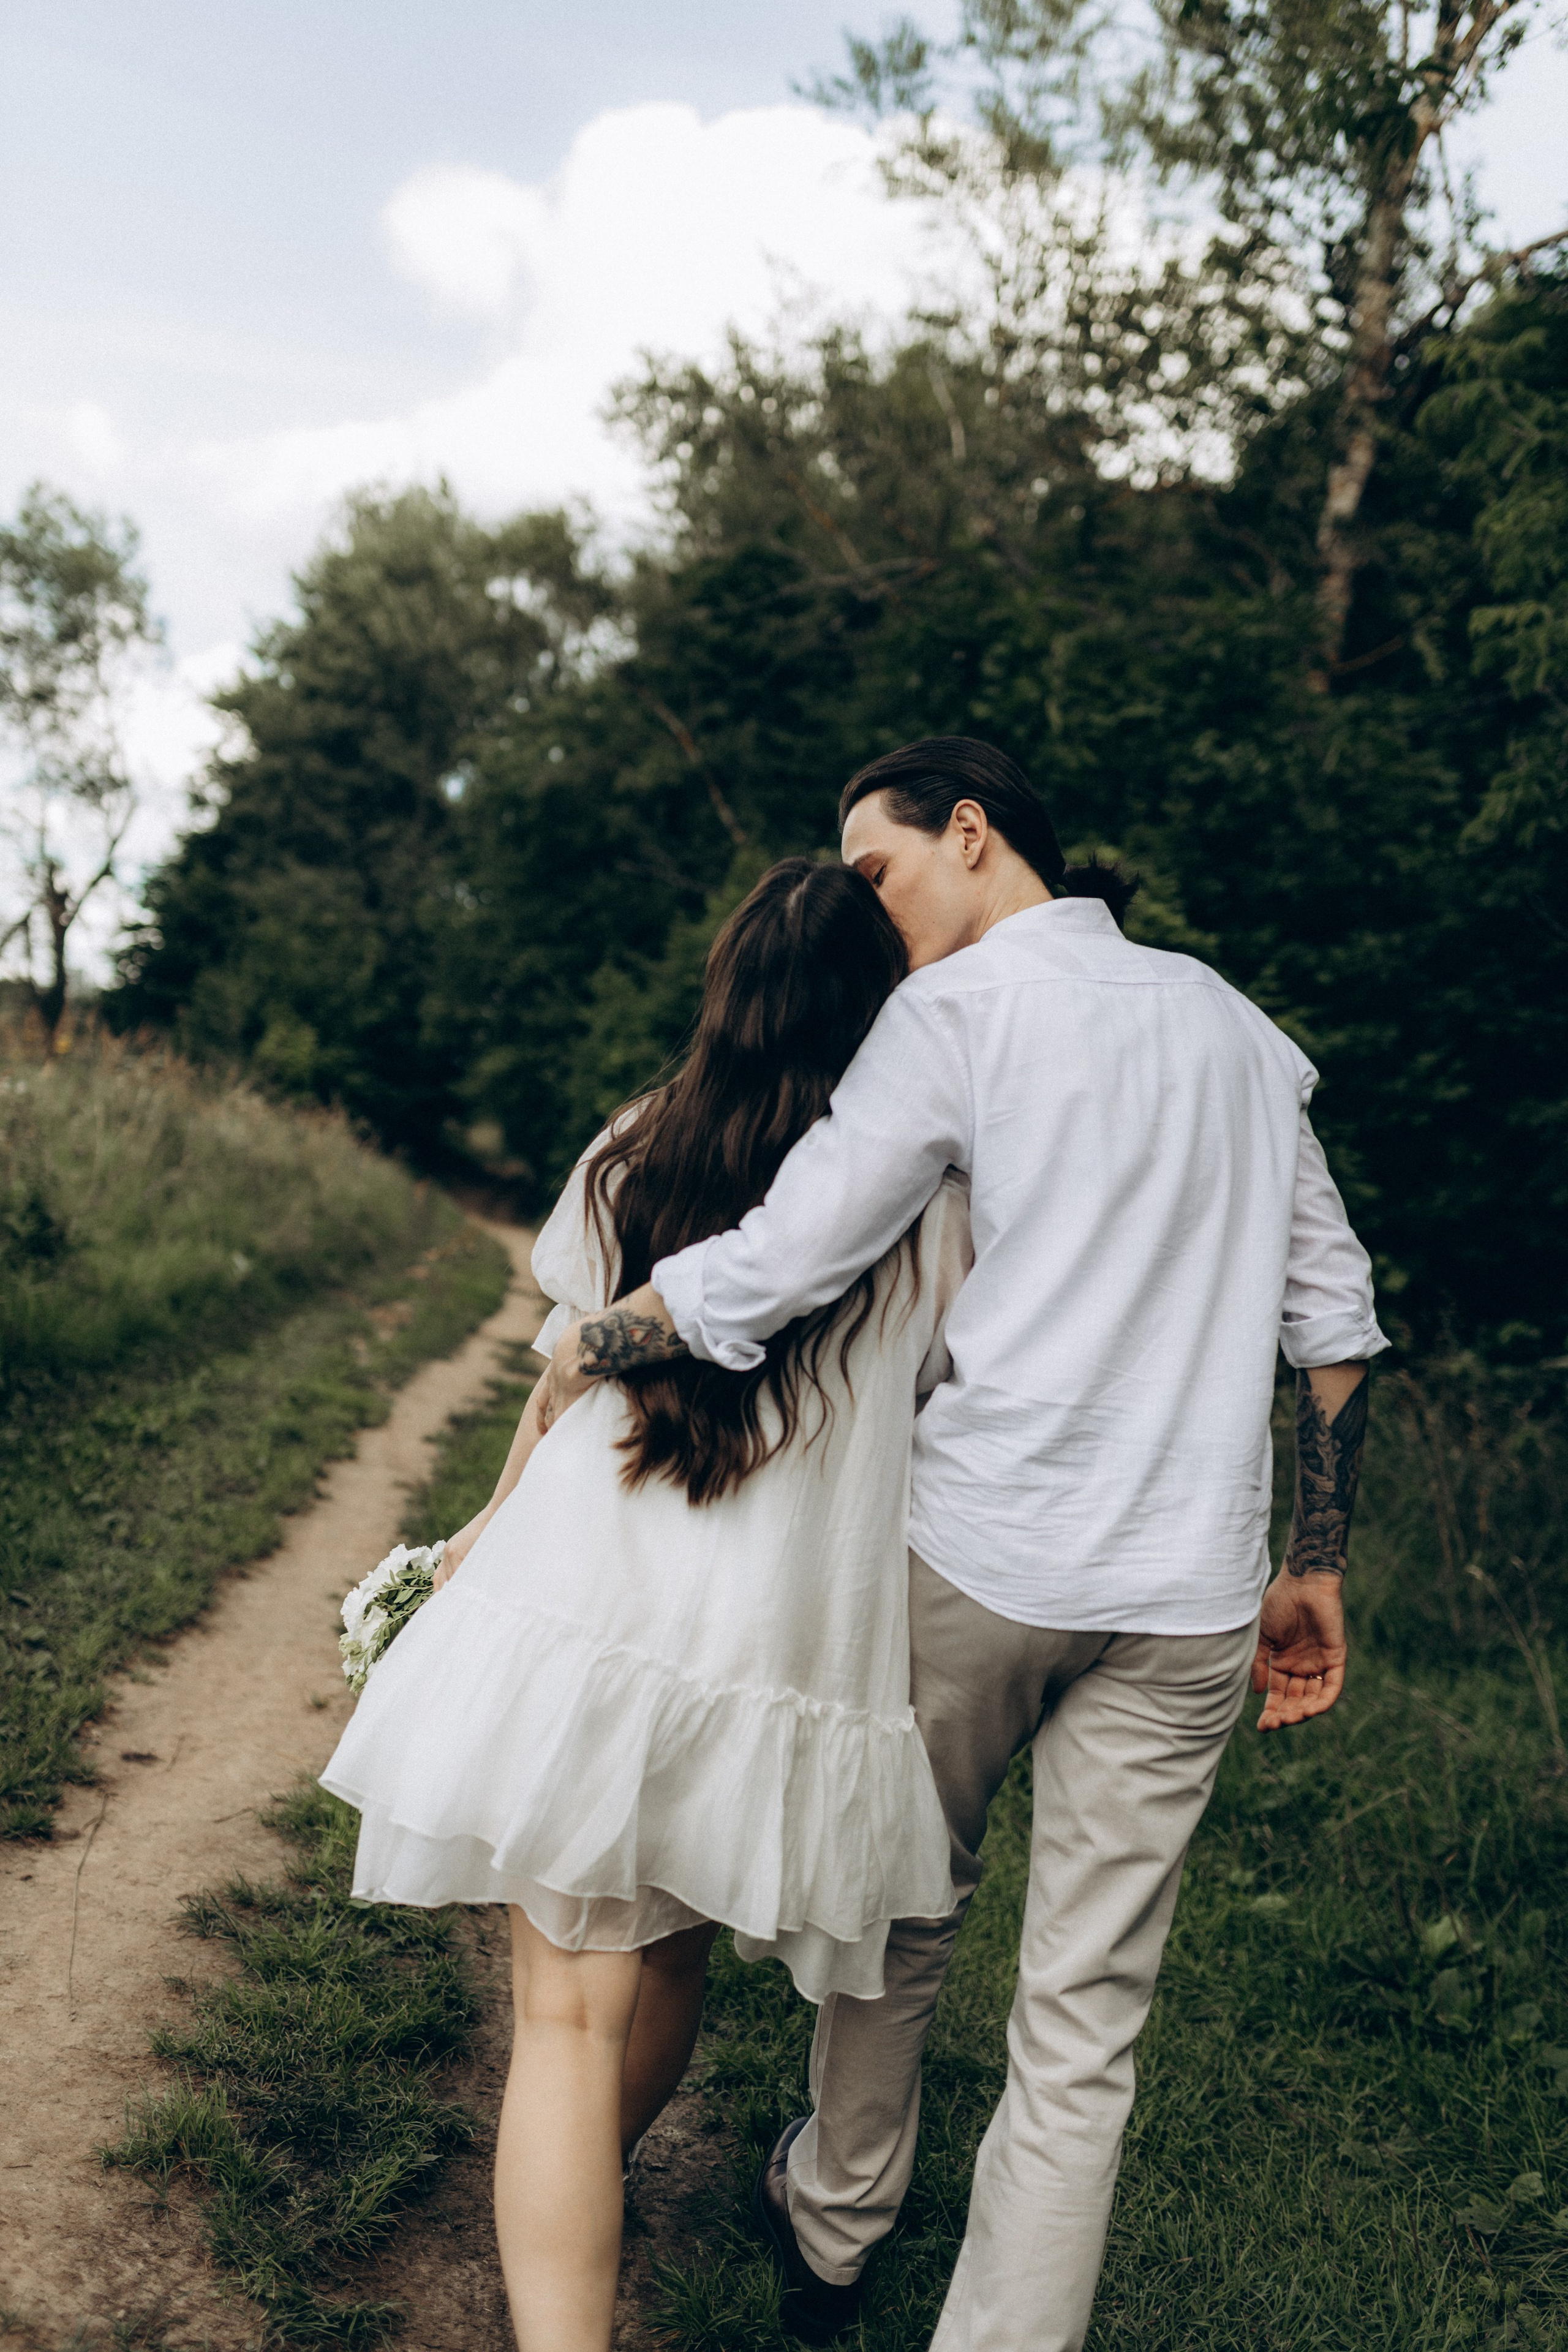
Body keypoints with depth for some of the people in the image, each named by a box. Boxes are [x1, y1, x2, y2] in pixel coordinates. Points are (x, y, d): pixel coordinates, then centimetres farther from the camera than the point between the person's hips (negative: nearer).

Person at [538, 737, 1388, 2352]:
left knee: (901, 1906, 20)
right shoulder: (1232, 1021, 13)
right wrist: (1315, 1568, 17)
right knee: (1084, 2020, 8)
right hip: (1190, 1590, 4)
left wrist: (584, 1345, 3)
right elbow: (1335, 1318, 12)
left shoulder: (963, 1005, -5)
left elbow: (774, 1267, -12)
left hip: (981, 1551, -3)